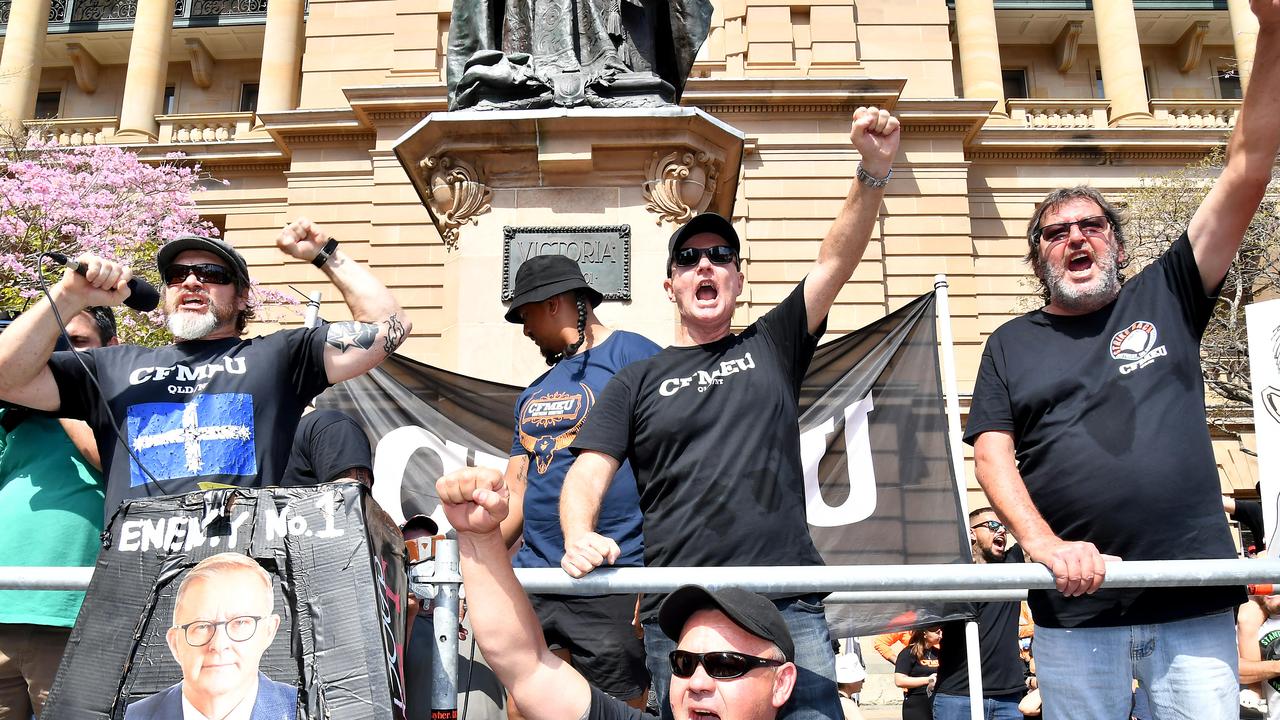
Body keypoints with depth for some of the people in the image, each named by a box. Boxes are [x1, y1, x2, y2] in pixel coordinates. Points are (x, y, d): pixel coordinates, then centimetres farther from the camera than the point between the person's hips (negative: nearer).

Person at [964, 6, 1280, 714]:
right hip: (1075, 608, 0)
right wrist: (1043, 542, -18)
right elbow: (991, 452, -1)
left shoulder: (1165, 299, 9)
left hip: (1196, 602, 0)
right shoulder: (1011, 344, 10)